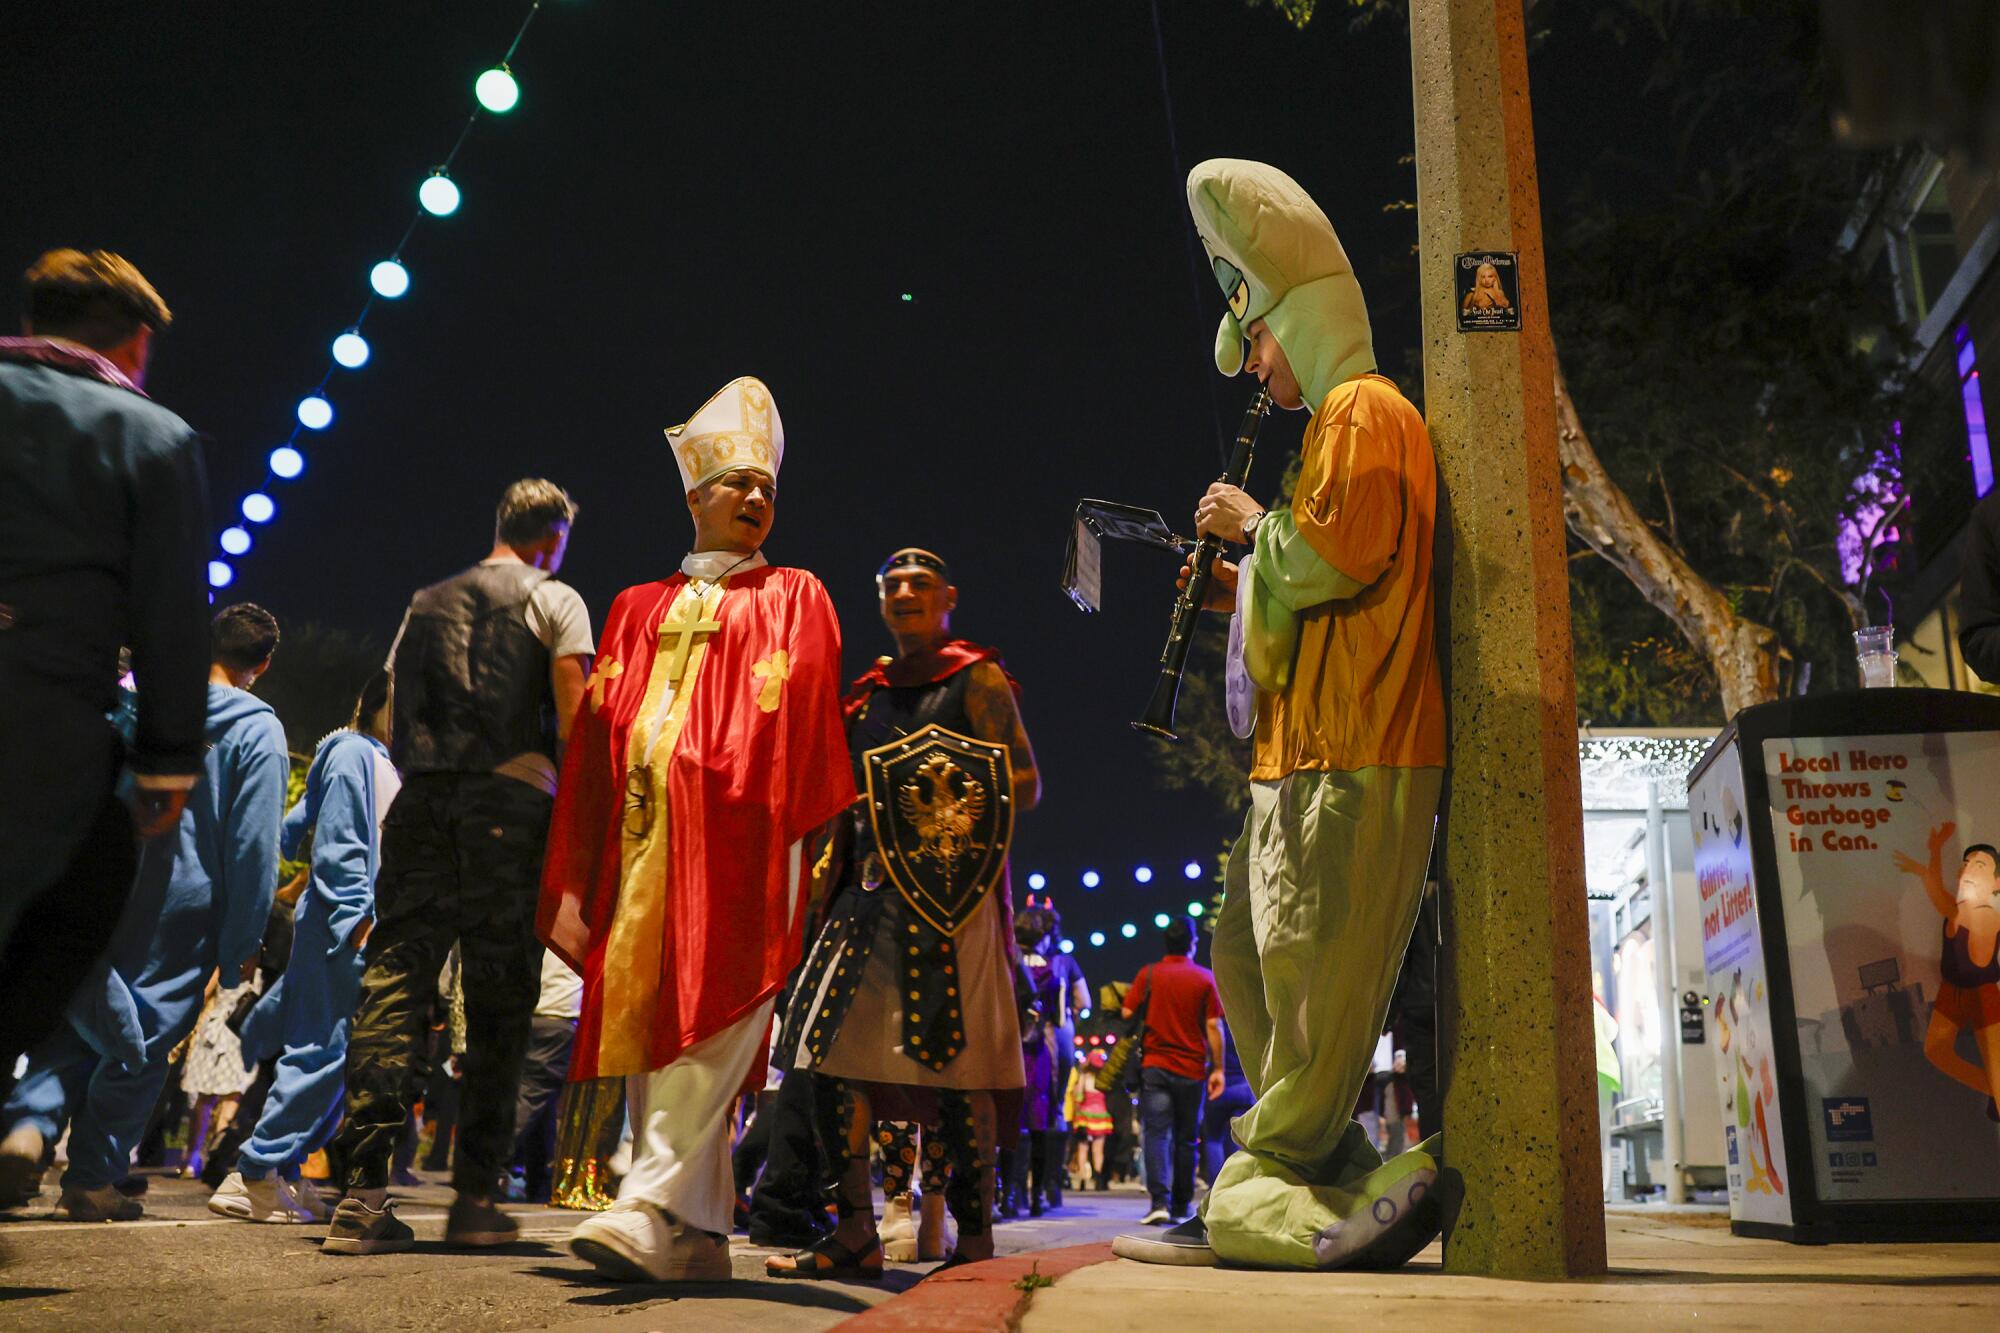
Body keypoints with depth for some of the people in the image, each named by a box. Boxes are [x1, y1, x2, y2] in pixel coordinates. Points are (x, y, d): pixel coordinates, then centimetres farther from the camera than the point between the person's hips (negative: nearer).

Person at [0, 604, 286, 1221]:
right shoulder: (259, 729, -8)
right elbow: (254, 844, -10)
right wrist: (243, 944, -5)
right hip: (183, 914, -3)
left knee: (81, 1018, 19)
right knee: (143, 1043, 7)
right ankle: (90, 1180, 13)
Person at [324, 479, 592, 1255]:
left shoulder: (427, 603, 22)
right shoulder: (553, 599, 8)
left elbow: (395, 724, 19)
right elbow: (574, 719, -4)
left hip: (421, 801, 4)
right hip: (512, 799, -4)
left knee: (394, 978, -1)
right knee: (499, 999, 1)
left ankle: (364, 1191, -8)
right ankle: (476, 1197, 4)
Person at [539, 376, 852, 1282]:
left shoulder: (792, 600, 14)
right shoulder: (640, 609, 24)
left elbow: (796, 718, 1)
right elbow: (597, 732, 17)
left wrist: (777, 819, -14)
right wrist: (579, 865, 8)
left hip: (735, 837, -4)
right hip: (642, 836, 4)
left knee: (708, 1025, -15)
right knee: (647, 1023, 2)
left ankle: (653, 1211, -17)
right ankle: (698, 1235, 8)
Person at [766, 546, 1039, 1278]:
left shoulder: (977, 678, 4)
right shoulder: (868, 691, 22)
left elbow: (1024, 785, -3)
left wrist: (950, 806, -10)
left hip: (948, 890, -6)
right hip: (871, 889, 6)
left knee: (954, 1057, -7)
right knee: (835, 1048, -1)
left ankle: (974, 1240, 2)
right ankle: (855, 1233, 7)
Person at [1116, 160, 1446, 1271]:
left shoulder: (1363, 409, -6)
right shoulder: (1336, 421, 26)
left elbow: (1337, 557, -19)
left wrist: (1254, 525, -3)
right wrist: (1234, 583, 17)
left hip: (1355, 759, -11)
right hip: (1307, 752, 11)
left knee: (1313, 981, -8)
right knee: (1249, 960, 11)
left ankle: (1256, 1204, -2)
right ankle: (1346, 1188, 12)